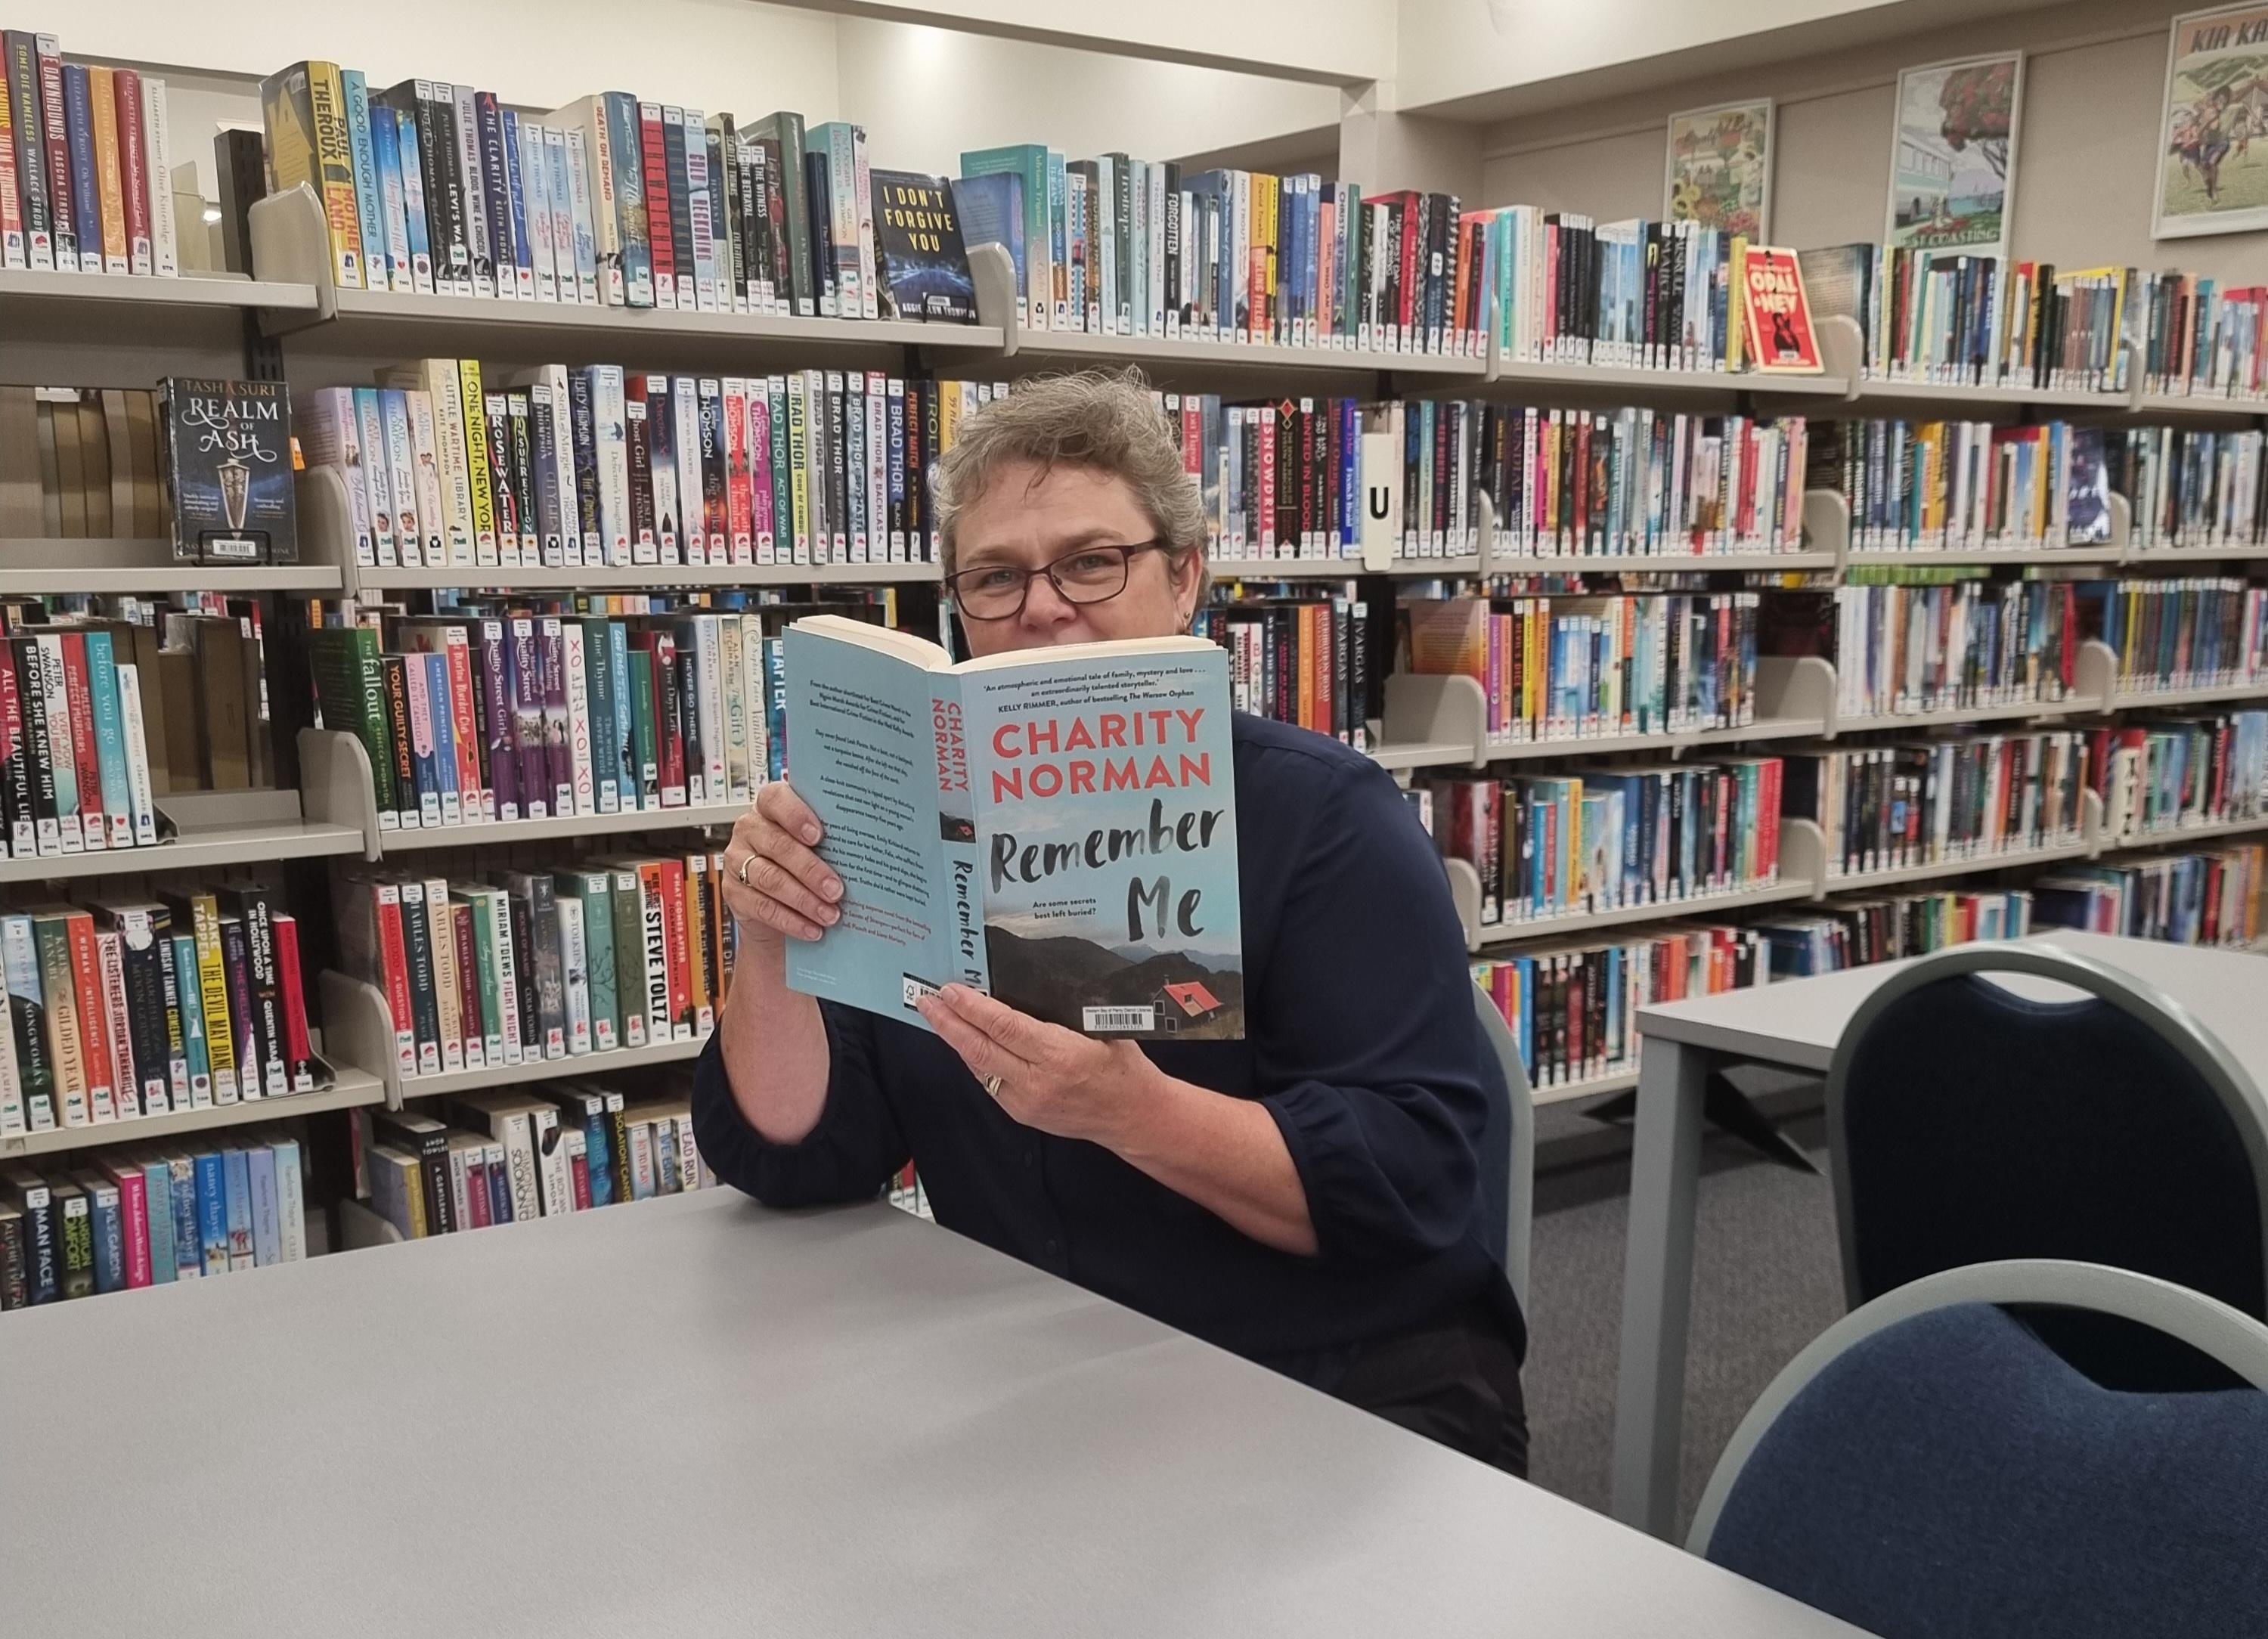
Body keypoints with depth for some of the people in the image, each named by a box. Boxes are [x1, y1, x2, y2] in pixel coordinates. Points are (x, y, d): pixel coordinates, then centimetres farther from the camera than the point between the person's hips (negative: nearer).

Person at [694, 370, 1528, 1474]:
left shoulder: (1323, 814, -8)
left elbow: (1415, 1183, -17)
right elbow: (799, 1161, 1)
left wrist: (1128, 1110, -31)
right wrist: (769, 948, -17)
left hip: (1353, 1386, -4)